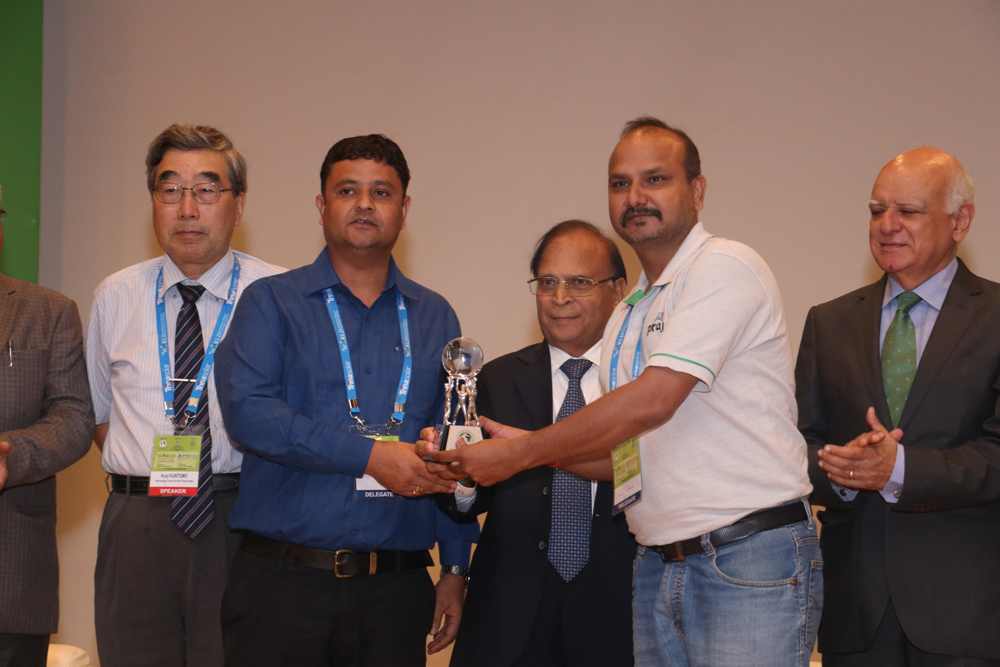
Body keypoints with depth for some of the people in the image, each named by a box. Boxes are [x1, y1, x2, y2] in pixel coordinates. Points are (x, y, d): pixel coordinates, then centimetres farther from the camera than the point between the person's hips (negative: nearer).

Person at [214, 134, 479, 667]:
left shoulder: (435, 318, 15)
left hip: (397, 588, 3)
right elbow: (247, 410, -11)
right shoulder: (271, 302, 5)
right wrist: (370, 455, -16)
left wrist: (455, 569, 6)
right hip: (282, 582, -2)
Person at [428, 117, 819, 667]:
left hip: (751, 559, -7)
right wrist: (535, 447, 4)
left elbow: (651, 401, -17)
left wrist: (519, 454, -11)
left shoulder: (725, 267, -9)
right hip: (657, 566, 7)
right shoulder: (625, 318, 18)